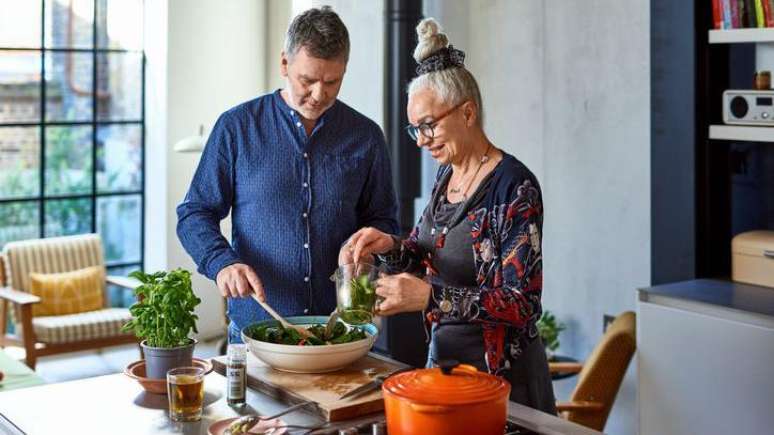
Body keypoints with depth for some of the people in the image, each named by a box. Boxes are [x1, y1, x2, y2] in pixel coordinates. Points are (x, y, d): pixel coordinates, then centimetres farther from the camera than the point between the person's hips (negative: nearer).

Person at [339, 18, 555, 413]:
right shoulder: (446, 174, 4)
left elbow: (522, 304, -22)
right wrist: (390, 247, -8)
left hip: (500, 369, -7)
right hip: (442, 352, 7)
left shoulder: (515, 186, -19)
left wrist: (431, 297, -32)